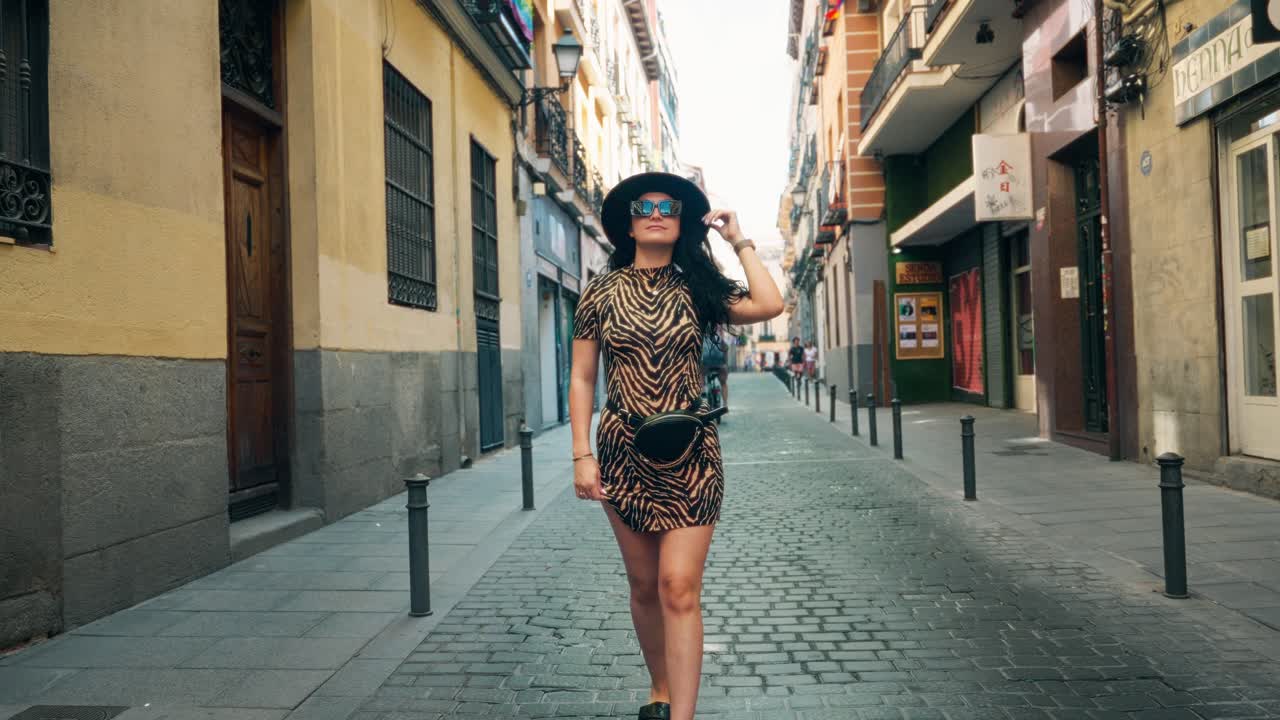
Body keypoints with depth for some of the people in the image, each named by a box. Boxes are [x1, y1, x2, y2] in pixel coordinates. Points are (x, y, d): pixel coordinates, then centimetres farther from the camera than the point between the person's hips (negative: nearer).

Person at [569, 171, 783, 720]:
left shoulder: (697, 290, 5)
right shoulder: (602, 292, 4)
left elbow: (769, 306, -13)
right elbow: (581, 379, 3)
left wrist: (739, 241, -2)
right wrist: (582, 455, -5)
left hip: (691, 452, -1)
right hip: (624, 451, 1)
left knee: (679, 586, -10)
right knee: (645, 585, 11)